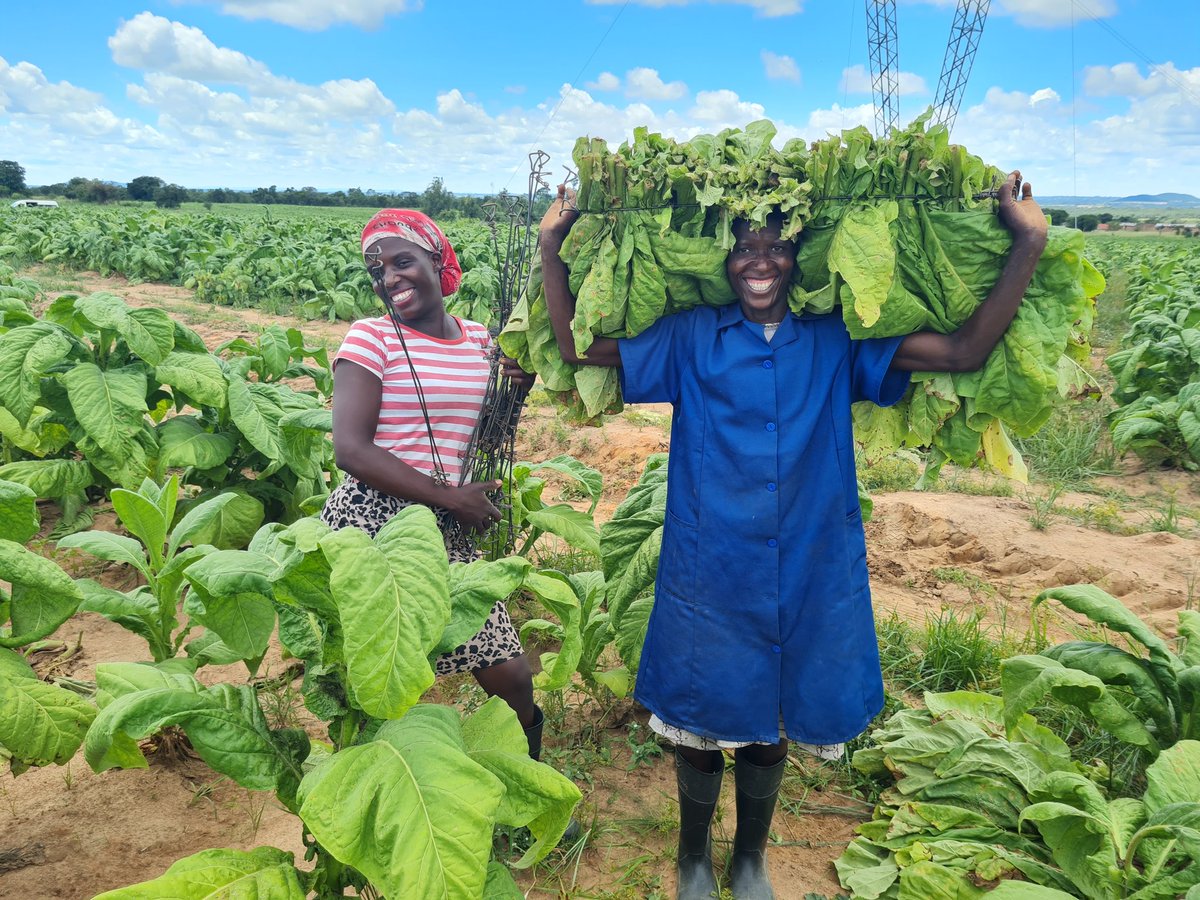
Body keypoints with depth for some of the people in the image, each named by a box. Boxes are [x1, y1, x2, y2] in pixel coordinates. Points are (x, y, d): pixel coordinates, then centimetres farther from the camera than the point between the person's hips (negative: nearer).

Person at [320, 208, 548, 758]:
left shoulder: (480, 340, 10)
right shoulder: (371, 336, -4)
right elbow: (350, 449, -13)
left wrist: (518, 391, 0)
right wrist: (451, 498, -13)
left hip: (443, 532, 4)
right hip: (366, 525, -4)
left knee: (510, 677, 2)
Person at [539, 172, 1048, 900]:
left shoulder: (837, 343, 1)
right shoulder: (689, 338, -1)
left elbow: (966, 351, -4)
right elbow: (578, 347, -1)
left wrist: (1029, 244, -9)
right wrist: (553, 247, -7)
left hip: (809, 579, 1)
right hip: (708, 576, -1)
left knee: (769, 730, 19)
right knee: (702, 727, 15)